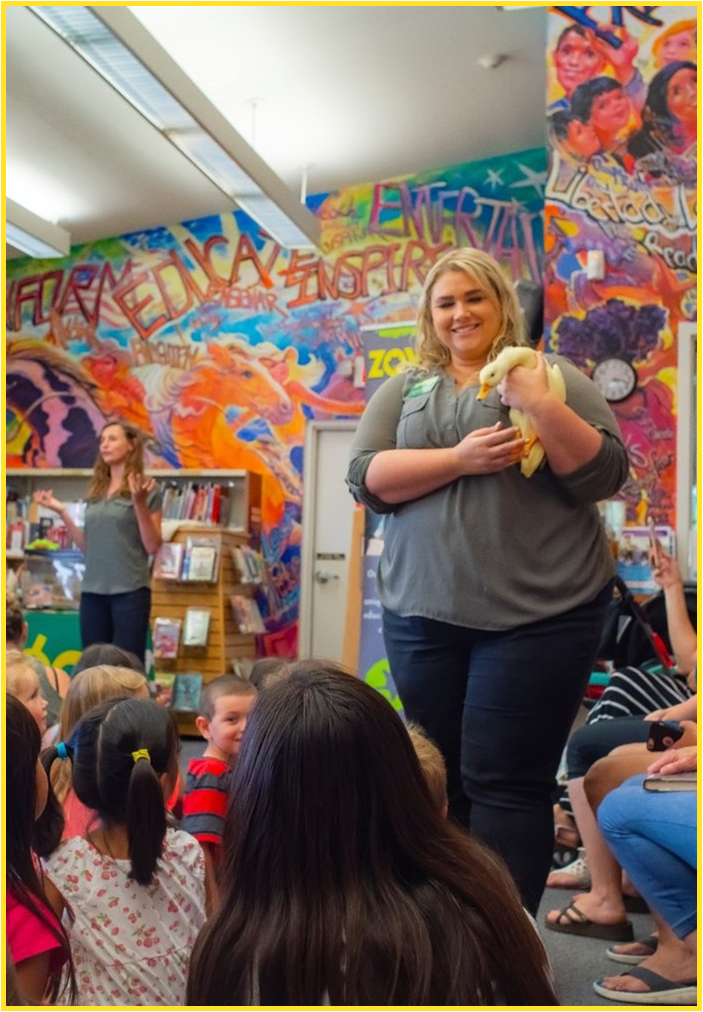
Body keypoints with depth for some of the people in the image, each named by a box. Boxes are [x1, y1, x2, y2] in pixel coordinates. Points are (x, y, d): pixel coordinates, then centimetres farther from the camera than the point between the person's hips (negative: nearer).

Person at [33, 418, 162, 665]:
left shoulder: (146, 489, -3)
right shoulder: (96, 491, 12)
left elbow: (153, 547, -8)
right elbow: (88, 546, 15)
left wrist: (140, 504, -19)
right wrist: (62, 512, 8)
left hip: (130, 590, -5)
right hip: (92, 591, 6)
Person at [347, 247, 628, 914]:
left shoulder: (553, 377, 6)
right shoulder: (404, 389, 12)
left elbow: (604, 476, -2)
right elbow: (366, 477, -1)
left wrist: (542, 407, -16)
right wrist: (459, 459, -14)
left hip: (539, 612, -3)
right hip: (424, 612, 3)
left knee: (504, 781, -3)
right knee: (439, 777, 12)